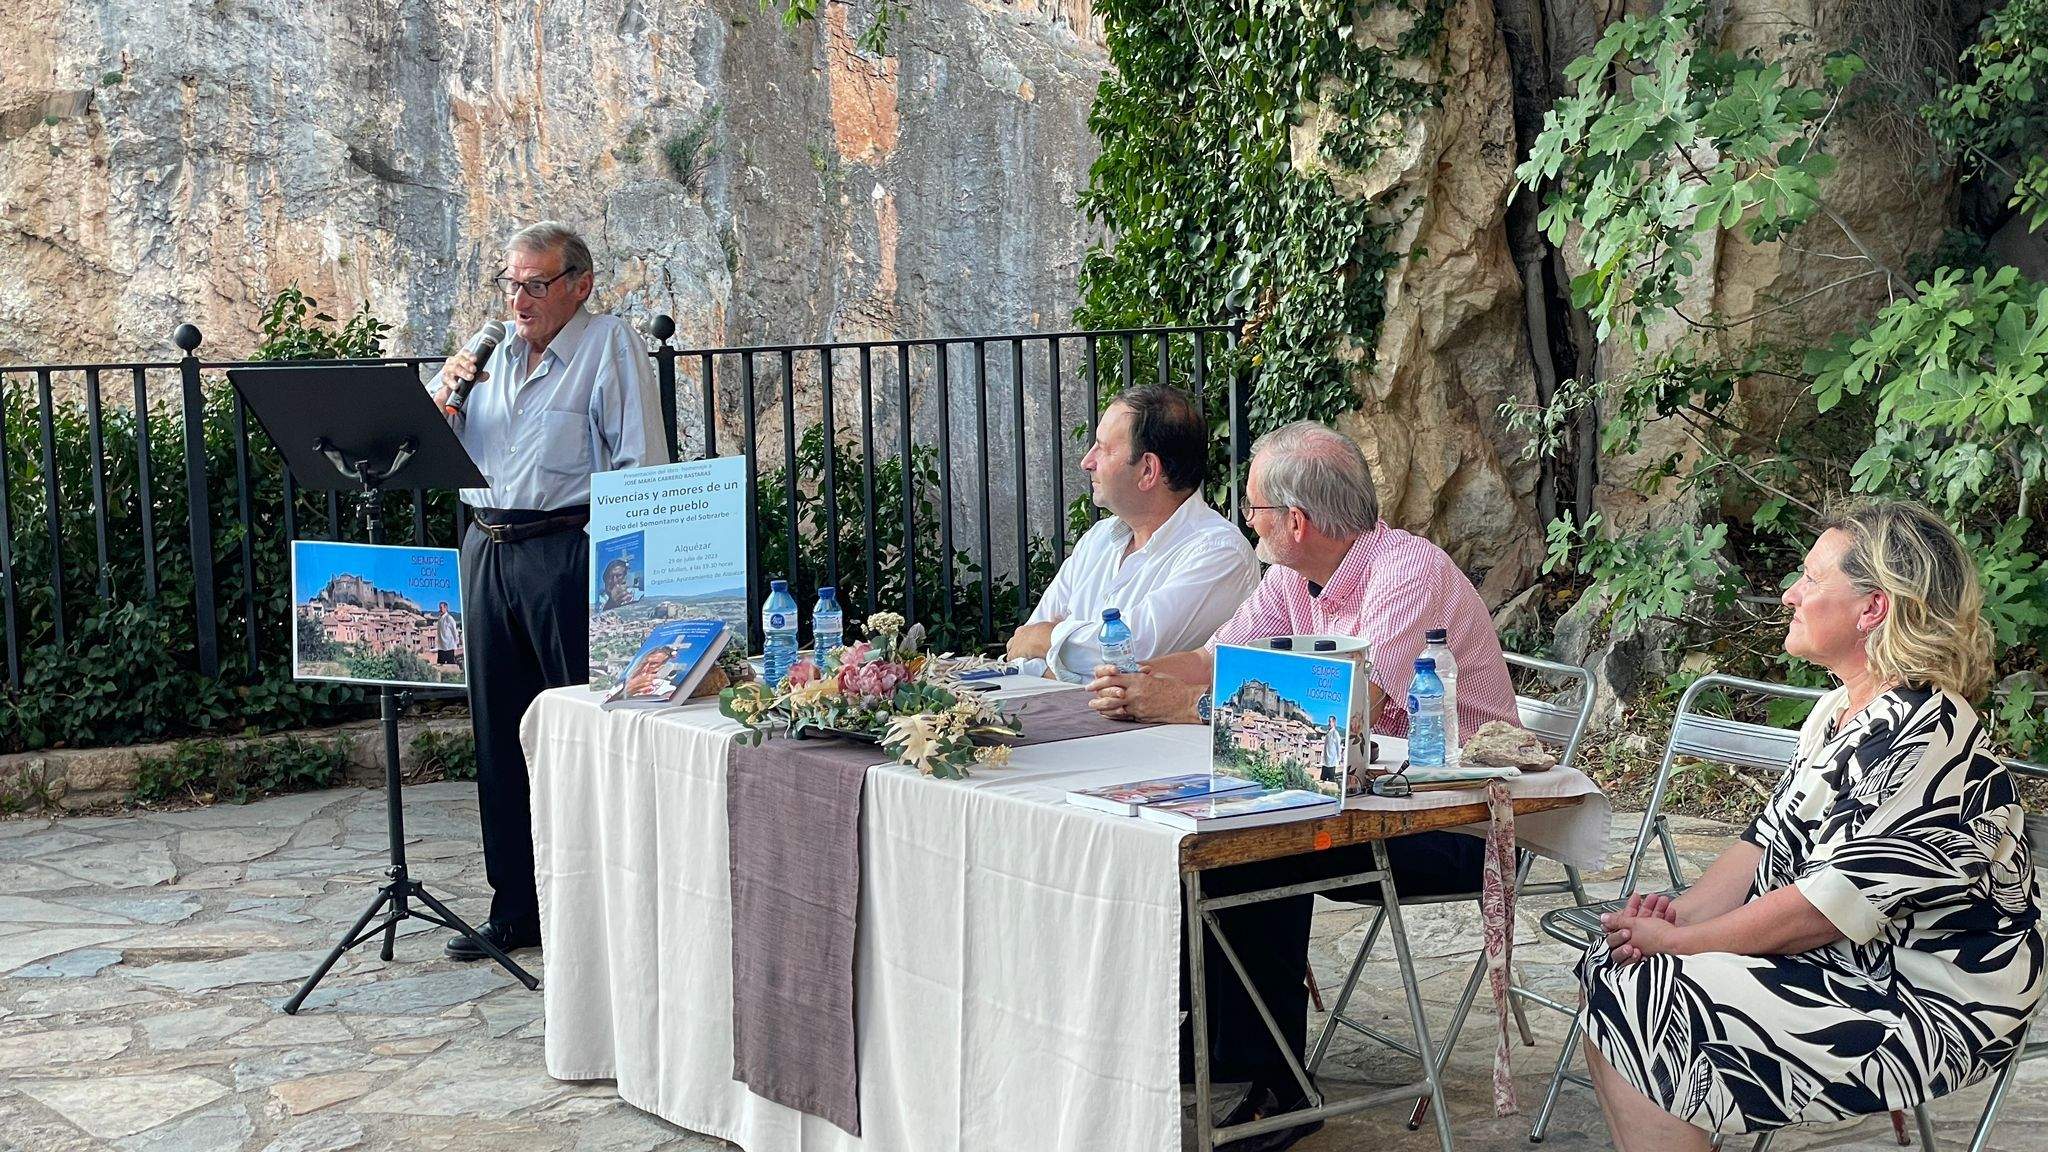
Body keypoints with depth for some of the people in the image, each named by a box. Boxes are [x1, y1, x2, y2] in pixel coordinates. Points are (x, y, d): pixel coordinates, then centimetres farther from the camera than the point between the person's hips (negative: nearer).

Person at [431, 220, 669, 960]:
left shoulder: (609, 345, -2)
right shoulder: (492, 351, 17)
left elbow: (641, 467, -8)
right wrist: (445, 395, 1)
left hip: (568, 551, -6)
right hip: (486, 550, 7)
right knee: (500, 730, 9)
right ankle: (516, 907, 18)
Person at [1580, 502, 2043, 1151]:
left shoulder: (1925, 733, -22)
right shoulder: (1838, 713, 11)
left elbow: (1830, 906, -24)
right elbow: (1769, 841, 12)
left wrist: (1677, 942, -16)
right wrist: (1683, 913, -6)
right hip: (1839, 969, 10)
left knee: (1632, 1004, -18)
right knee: (1609, 970, 1)